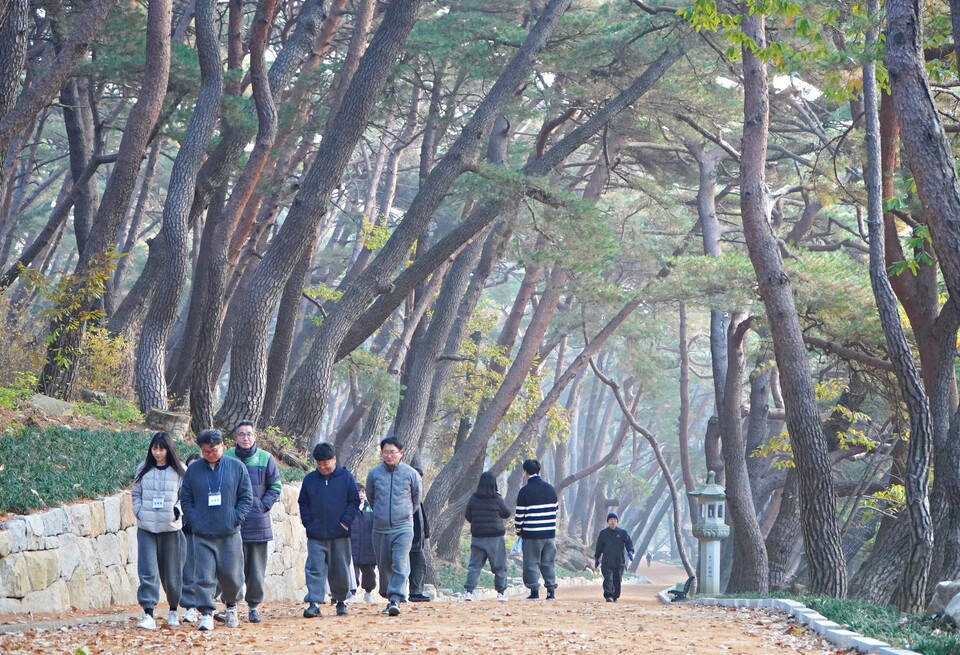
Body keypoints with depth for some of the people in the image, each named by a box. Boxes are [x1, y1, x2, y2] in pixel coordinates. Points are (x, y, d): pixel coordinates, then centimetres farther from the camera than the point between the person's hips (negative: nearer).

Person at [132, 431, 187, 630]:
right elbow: (136, 494, 14)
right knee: (147, 571, -8)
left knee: (171, 572, 8)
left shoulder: (179, 471, -1)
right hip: (146, 528, 1)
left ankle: (173, 610, 27)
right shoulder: (143, 469, 6)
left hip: (171, 528, -1)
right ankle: (148, 615, -12)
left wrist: (177, 511, -14)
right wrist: (139, 512, -1)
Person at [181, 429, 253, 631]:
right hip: (202, 535, 0)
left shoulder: (237, 467, 2)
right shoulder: (193, 470, 4)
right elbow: (186, 500, 10)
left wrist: (236, 519, -6)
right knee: (204, 575, -6)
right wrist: (193, 520, -3)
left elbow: (246, 498, 5)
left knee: (231, 575, 6)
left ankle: (231, 607, 29)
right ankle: (206, 613, -4)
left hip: (230, 534, 0)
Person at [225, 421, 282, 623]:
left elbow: (276, 486, 7)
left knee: (257, 568, 6)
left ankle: (254, 606, 15)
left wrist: (264, 506, -4)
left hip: (258, 522, 1)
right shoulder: (226, 458, 0)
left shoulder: (265, 458, 3)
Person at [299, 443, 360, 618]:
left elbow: (354, 501, 3)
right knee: (315, 569, -9)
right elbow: (303, 503, 12)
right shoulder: (309, 479, 7)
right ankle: (314, 603, -13)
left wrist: (346, 522, -7)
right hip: (316, 536, 1)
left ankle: (341, 601, 22)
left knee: (340, 570, 8)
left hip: (340, 534, -1)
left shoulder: (345, 477, 1)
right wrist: (308, 523, 0)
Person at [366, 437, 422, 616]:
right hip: (380, 528, 3)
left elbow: (416, 500, 15)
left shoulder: (411, 474, -1)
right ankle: (389, 598, 24)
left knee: (400, 564, -16)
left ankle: (396, 599, -22)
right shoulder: (374, 474, 2)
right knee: (384, 566, 8)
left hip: (403, 527, -2)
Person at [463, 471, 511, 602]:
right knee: (499, 566, 9)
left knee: (474, 565, 4)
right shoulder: (497, 499, -11)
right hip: (495, 537, -2)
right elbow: (506, 514, 3)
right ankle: (501, 592, 13)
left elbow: (468, 517, 6)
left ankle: (469, 591, -8)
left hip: (477, 537, 2)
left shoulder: (473, 499, -3)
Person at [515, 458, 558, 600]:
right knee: (549, 562, 9)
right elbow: (554, 510, 14)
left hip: (532, 535, -5)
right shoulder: (550, 488, 9)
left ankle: (534, 591, 2)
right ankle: (551, 590, 3)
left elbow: (520, 514, -7)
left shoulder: (525, 491, -9)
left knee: (532, 562, 3)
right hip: (550, 533, 5)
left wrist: (519, 530, 7)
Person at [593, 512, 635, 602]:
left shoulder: (622, 532, 6)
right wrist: (597, 559, 16)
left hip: (619, 562, 1)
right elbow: (599, 547, 14)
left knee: (617, 581, 7)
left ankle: (615, 597, 20)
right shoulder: (603, 533, 7)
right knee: (608, 579, -16)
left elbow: (629, 542, 2)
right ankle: (608, 596, -25)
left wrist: (630, 551, -18)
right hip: (607, 562, -1)